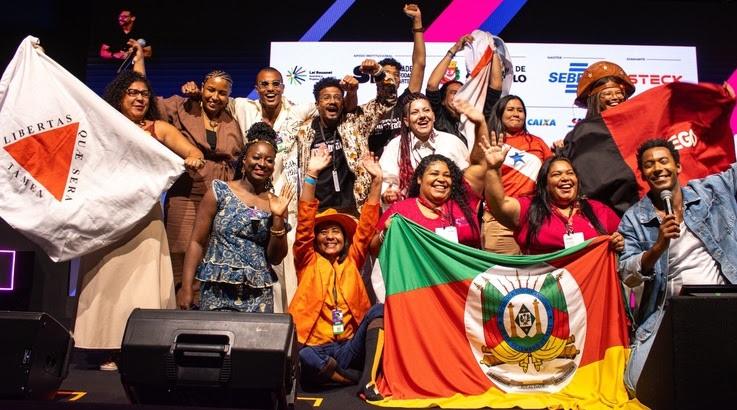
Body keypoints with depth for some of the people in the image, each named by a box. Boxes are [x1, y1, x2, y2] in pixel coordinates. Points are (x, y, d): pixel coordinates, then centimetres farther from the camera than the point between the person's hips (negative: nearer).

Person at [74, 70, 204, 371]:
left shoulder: (158, 128, 7)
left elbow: (193, 152, -5)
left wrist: (194, 158, -27)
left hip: (144, 218, -1)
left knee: (143, 283, -3)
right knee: (108, 281, 4)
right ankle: (111, 349, 11)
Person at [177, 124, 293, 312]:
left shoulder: (276, 203, 6)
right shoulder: (220, 191, 1)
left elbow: (276, 259, 5)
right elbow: (197, 242, -1)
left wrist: (278, 218, -6)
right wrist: (186, 287, -9)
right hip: (218, 290, -1)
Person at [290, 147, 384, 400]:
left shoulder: (352, 260, 13)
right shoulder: (308, 261, 7)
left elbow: (367, 224, 5)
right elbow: (304, 224, -5)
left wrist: (376, 181, -3)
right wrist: (311, 175, -14)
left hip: (350, 347, 2)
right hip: (316, 347, -2)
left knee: (379, 309, -21)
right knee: (297, 356, -35)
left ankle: (368, 380, -28)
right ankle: (362, 378, -16)